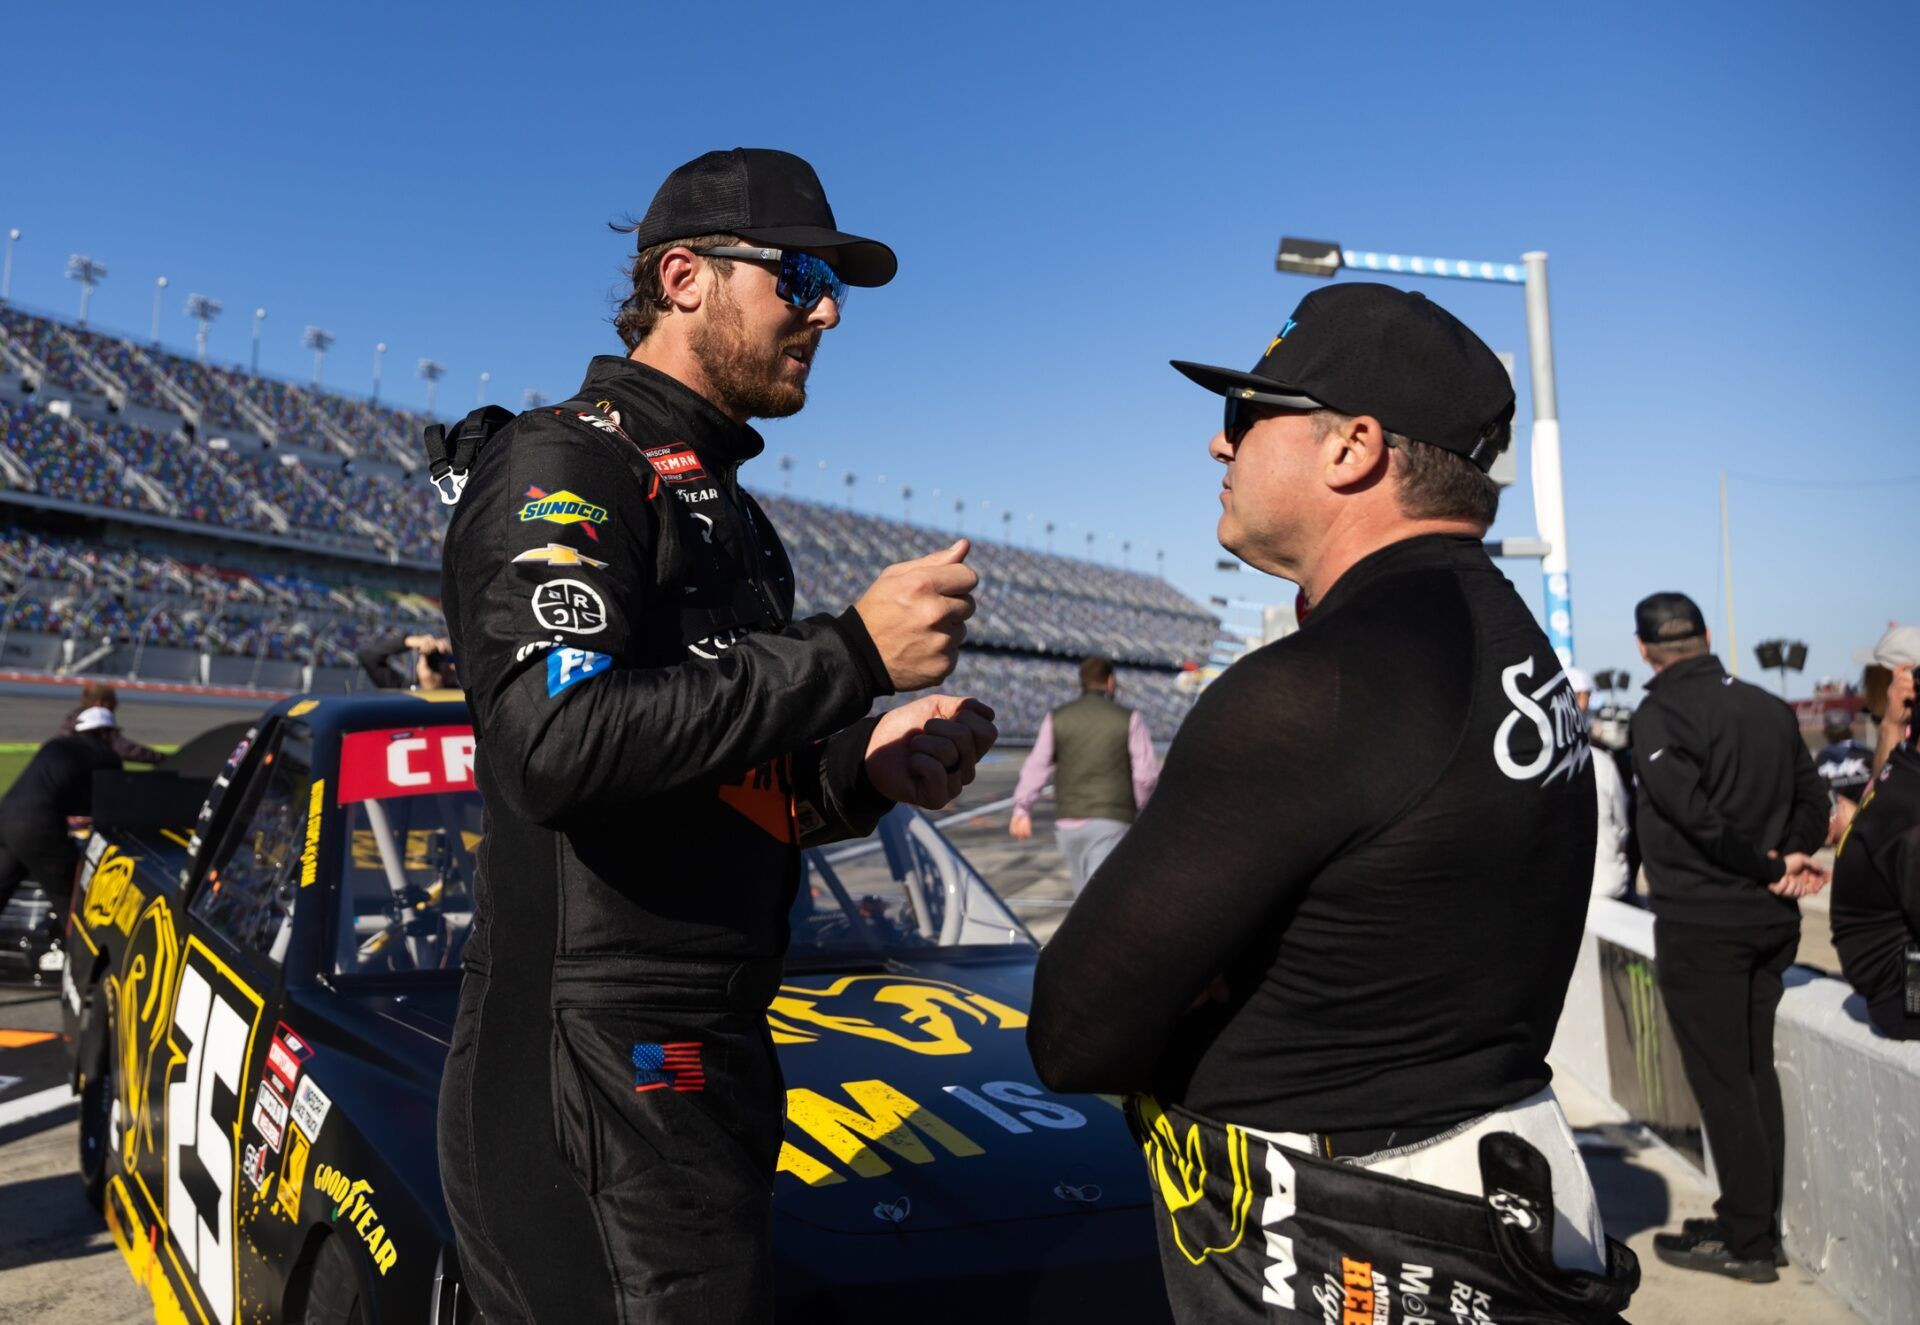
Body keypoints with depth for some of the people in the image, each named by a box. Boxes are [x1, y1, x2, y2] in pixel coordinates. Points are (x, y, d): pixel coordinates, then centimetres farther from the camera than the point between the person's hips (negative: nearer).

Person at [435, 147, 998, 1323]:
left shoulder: (721, 505, 19)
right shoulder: (567, 462, -10)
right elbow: (560, 748, -27)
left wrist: (864, 771, 1)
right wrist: (848, 656, -22)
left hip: (702, 1061, 9)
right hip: (599, 1081, -9)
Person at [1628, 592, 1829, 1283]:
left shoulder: (1659, 713, -13)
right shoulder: (1769, 707, 10)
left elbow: (1693, 812, -21)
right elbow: (1811, 797, 10)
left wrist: (1769, 869, -12)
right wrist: (1791, 855, -3)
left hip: (1699, 924, -7)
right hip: (1770, 922, 7)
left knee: (1720, 1079, 0)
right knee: (1756, 1070, 16)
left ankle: (1745, 1240, 7)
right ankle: (1761, 1224, 24)